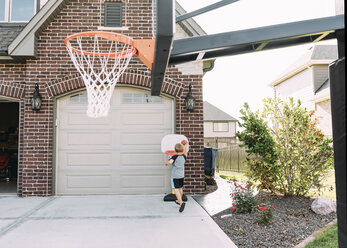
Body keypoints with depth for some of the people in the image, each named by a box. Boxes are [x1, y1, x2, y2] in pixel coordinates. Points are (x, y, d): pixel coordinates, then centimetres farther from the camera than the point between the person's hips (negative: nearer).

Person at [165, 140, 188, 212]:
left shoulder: (174, 157, -14)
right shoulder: (184, 157, 2)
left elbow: (170, 162, -31)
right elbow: (185, 152, 22)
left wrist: (166, 162, -10)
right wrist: (186, 145, 36)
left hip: (175, 176, -6)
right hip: (182, 176, 6)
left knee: (176, 189, -8)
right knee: (180, 188, 21)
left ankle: (181, 202, -27)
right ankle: (179, 201, 40)